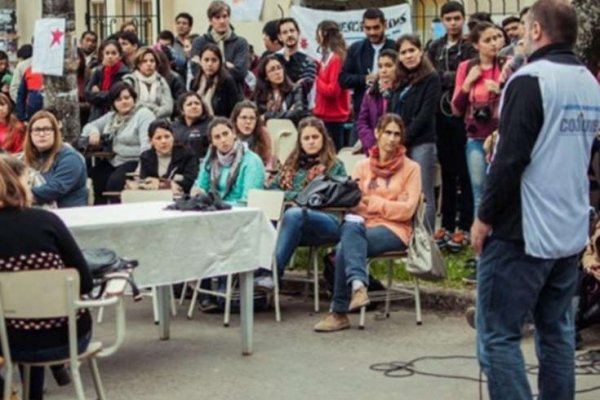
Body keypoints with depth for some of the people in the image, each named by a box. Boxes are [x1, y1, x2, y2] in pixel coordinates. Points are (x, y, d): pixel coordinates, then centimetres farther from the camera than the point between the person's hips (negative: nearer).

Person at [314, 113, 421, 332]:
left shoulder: (411, 168, 7)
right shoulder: (363, 166, 17)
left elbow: (407, 210, -3)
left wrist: (373, 202, -9)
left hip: (394, 229, -3)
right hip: (362, 224, 3)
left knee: (345, 247, -30)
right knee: (351, 225, -35)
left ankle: (339, 312, -30)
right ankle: (358, 285, -45)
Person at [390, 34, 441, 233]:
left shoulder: (431, 79, -1)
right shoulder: (400, 82, 18)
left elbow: (425, 114, -9)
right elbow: (391, 113, 17)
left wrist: (404, 137, -11)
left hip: (422, 144, -6)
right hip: (399, 146, 6)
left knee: (423, 196, -6)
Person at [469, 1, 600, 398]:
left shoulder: (530, 80, -14)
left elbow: (512, 158, -19)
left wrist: (485, 217, -10)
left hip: (523, 230, -8)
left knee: (498, 336, -4)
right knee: (558, 332, 14)